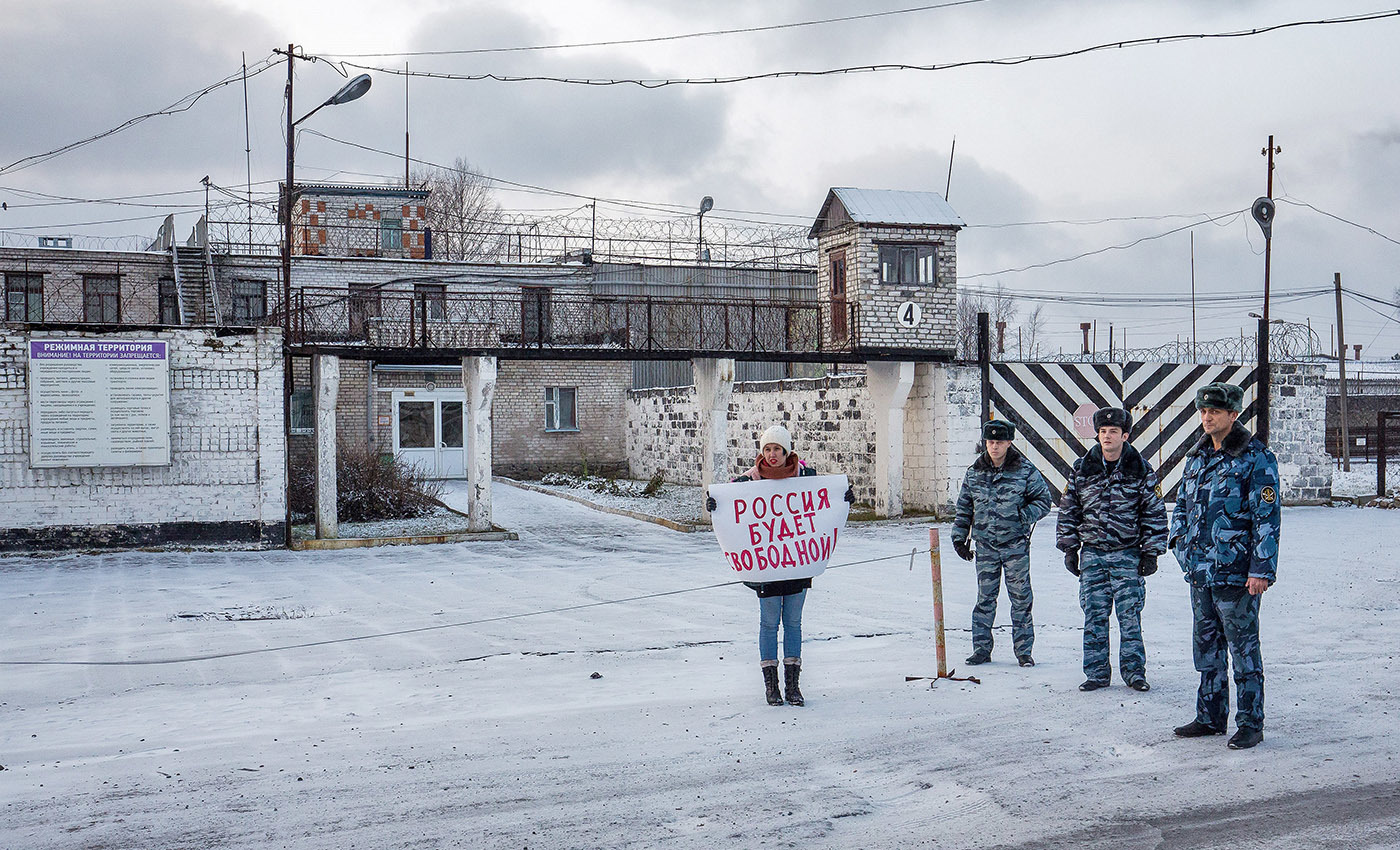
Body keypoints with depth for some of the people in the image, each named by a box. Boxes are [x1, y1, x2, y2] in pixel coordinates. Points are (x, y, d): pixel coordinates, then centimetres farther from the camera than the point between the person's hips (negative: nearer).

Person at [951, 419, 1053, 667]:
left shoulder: (1025, 471, -3)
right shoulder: (974, 473, 7)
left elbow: (1043, 500, 2)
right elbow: (964, 508, 15)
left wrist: (1024, 515, -15)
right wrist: (960, 538, 11)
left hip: (1016, 545, -2)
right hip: (985, 546, 2)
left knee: (1020, 598, 1)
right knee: (985, 598, 5)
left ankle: (1023, 651, 10)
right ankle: (981, 649, 13)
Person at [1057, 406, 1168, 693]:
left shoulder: (1141, 470, 0)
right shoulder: (1082, 469, 5)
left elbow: (1155, 513, 4)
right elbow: (1068, 510, 11)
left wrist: (1151, 552, 0)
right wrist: (1069, 548, 7)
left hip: (1128, 554, -2)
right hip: (1092, 554, 2)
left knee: (1130, 615, -2)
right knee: (1094, 616, 3)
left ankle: (1133, 670, 9)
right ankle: (1097, 672, 11)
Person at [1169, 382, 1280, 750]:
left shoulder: (1256, 459, -9)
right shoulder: (1196, 457, 13)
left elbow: (1267, 517, -12)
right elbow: (1182, 502, 26)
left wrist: (1262, 569, -17)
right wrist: (1179, 537, 9)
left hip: (1236, 574, -7)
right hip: (1200, 570, 7)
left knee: (1243, 649, 0)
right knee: (1206, 646, 14)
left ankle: (1250, 723, 9)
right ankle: (1210, 716, 25)